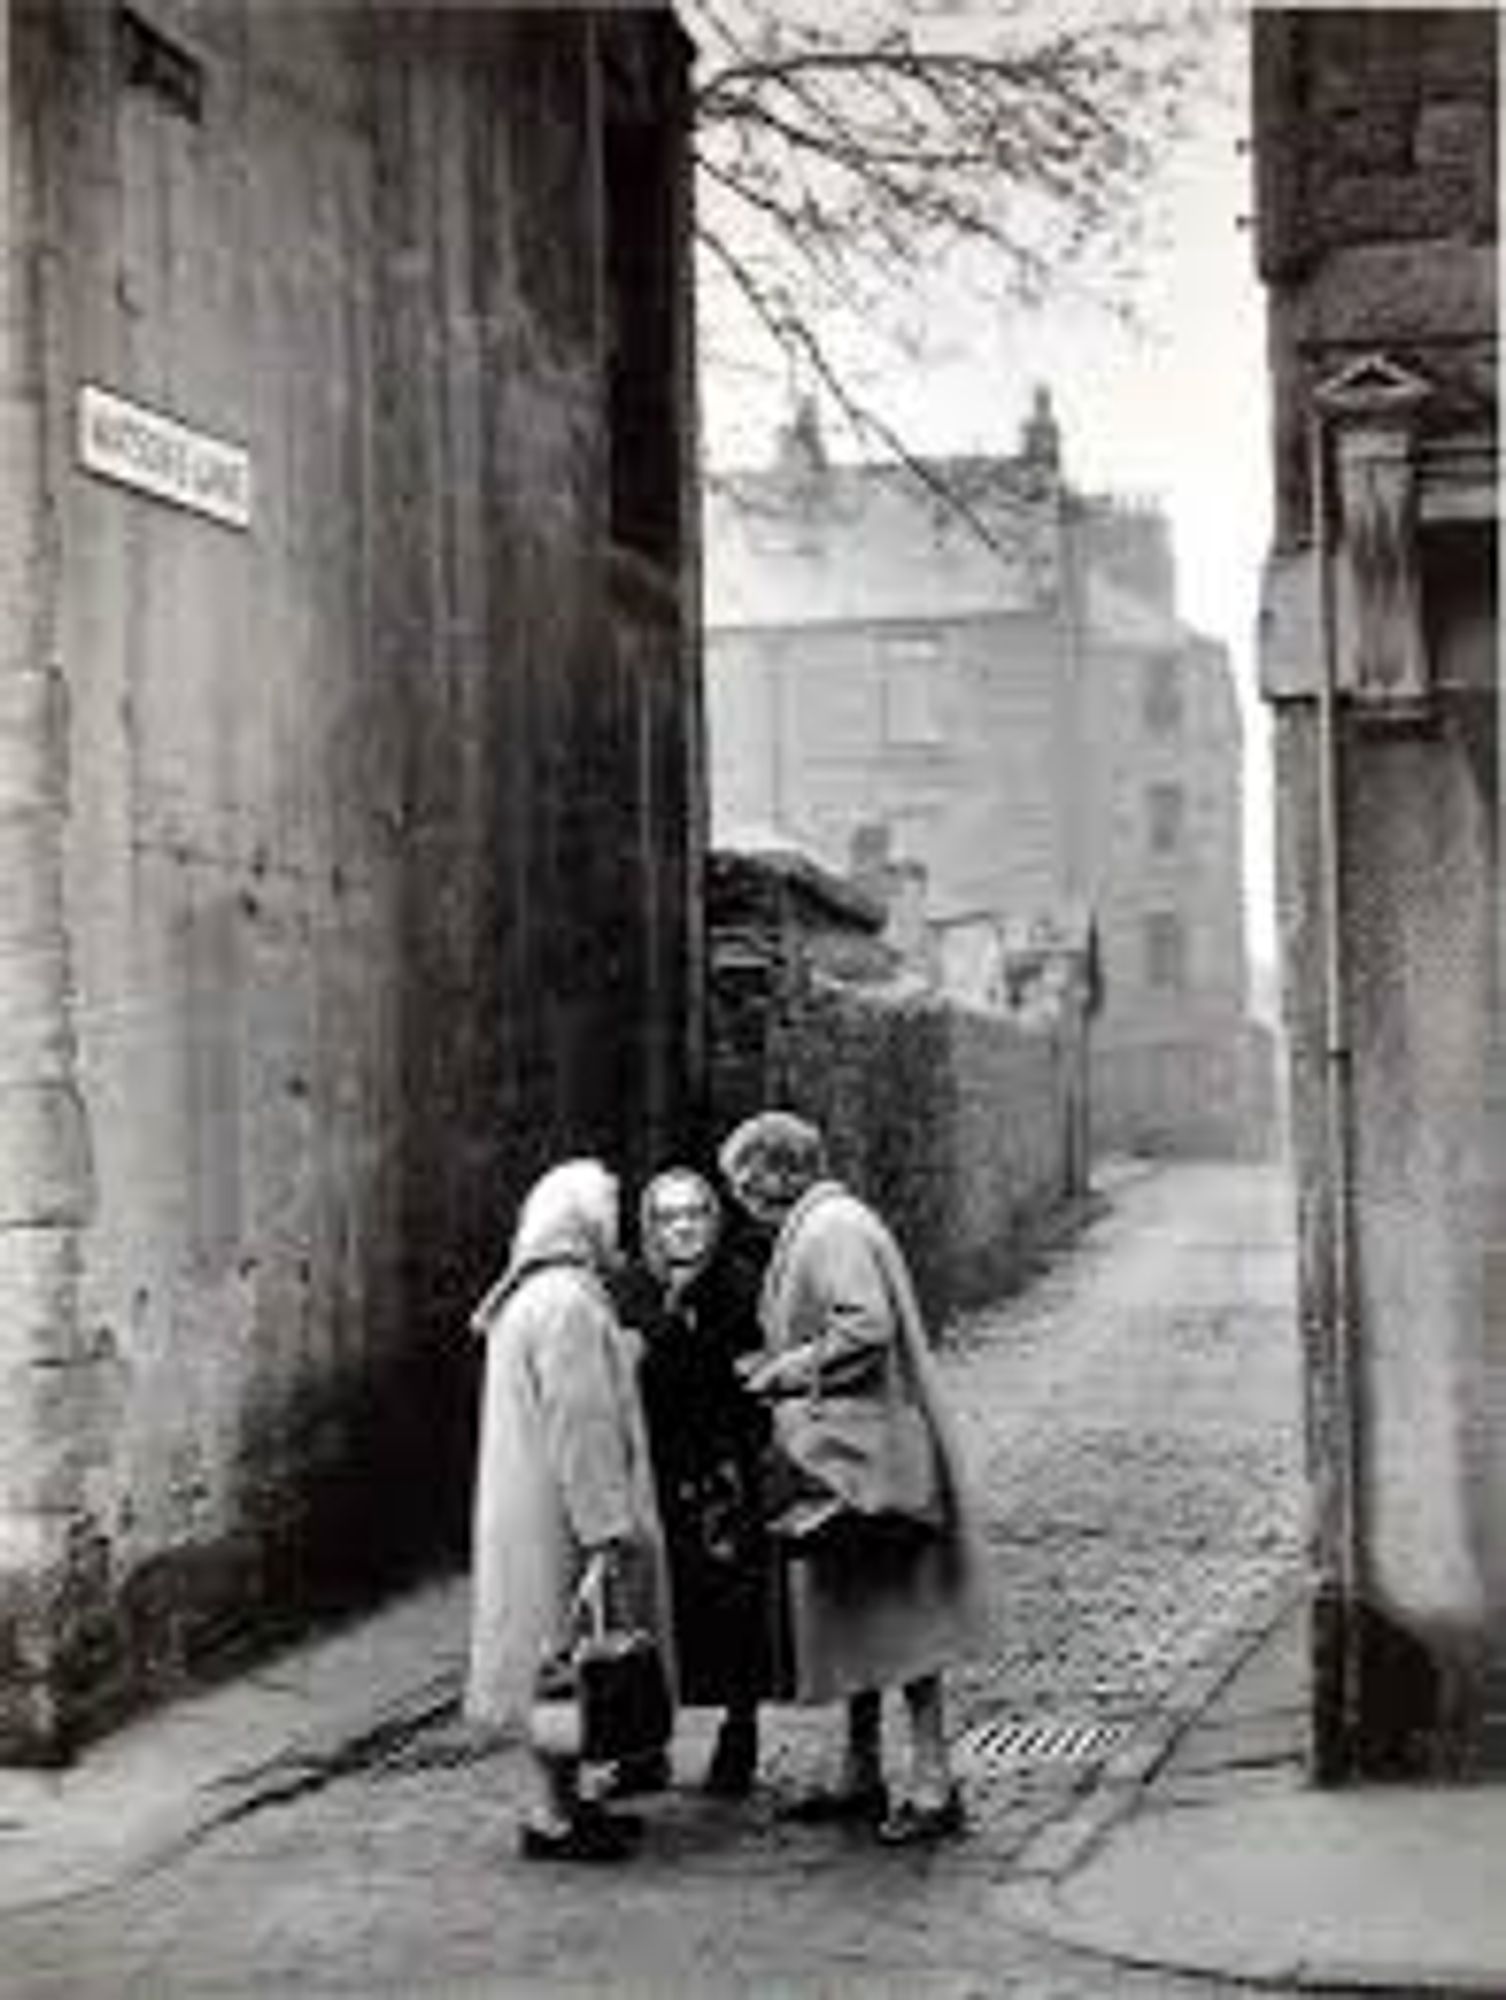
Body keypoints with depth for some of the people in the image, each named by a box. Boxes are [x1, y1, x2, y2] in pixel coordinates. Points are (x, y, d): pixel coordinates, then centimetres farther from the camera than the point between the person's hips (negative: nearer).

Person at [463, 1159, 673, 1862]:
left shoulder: (534, 1296, 14)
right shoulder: (566, 1304, -18)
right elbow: (578, 1425, -22)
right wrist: (606, 1528, -22)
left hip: (534, 1510, 10)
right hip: (561, 1516, -10)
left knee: (556, 1657, 15)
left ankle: (559, 1798, 23)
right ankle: (551, 1818, 2)